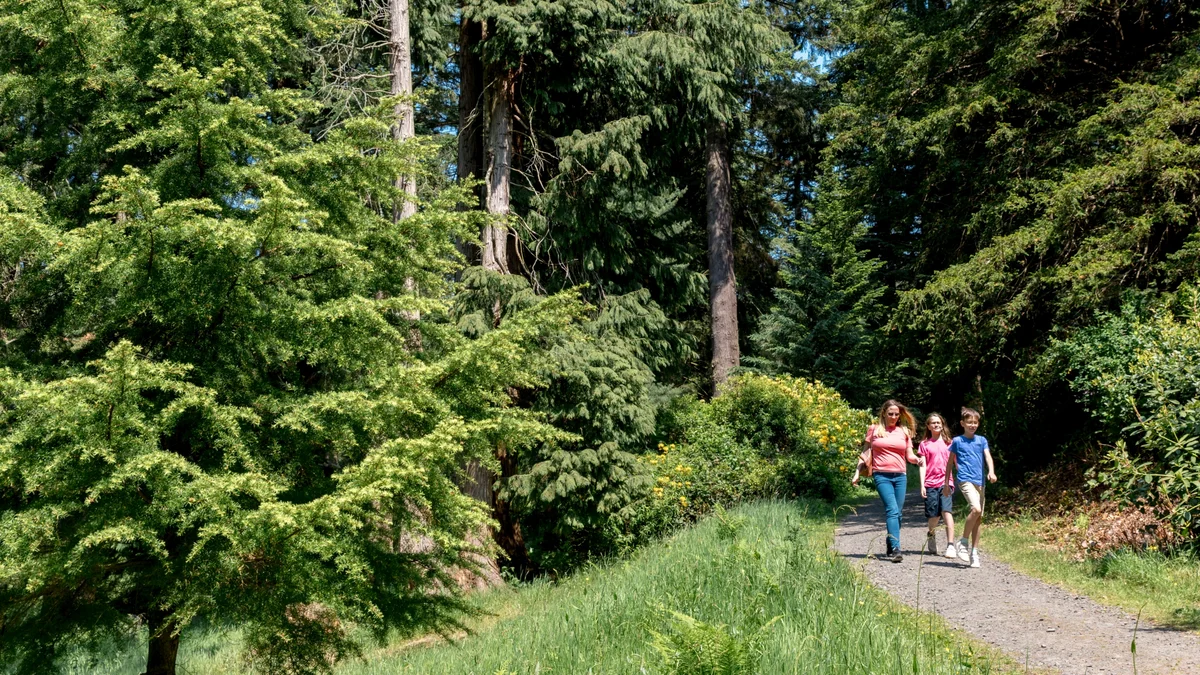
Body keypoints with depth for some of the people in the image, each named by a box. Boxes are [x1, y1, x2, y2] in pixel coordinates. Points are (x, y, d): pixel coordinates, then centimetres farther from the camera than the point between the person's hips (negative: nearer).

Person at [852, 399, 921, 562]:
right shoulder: (874, 429, 6)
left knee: (897, 513, 4)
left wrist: (917, 460, -11)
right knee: (892, 510, -17)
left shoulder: (904, 432, 11)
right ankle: (895, 549, -24)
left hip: (900, 476, 3)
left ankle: (890, 549, 17)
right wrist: (857, 473, 6)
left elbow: (909, 455, 11)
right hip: (882, 475, -3)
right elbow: (866, 453, 10)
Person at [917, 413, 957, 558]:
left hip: (946, 482, 0)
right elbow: (923, 466, 5)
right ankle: (931, 534, 33)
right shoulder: (924, 444, 9)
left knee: (946, 511, -15)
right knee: (934, 516, 2)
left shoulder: (948, 443, 12)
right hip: (930, 483, 0)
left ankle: (950, 546, -18)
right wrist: (922, 485, -3)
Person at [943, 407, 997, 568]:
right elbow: (950, 463, 10)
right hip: (965, 480, -5)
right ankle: (963, 542, -10)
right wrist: (947, 484, 11)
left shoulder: (981, 440, 12)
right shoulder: (957, 441, 3)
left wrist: (991, 472, -20)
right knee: (976, 509, -25)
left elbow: (988, 457, 0)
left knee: (979, 518, 5)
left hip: (980, 481, 5)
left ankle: (974, 552, 14)